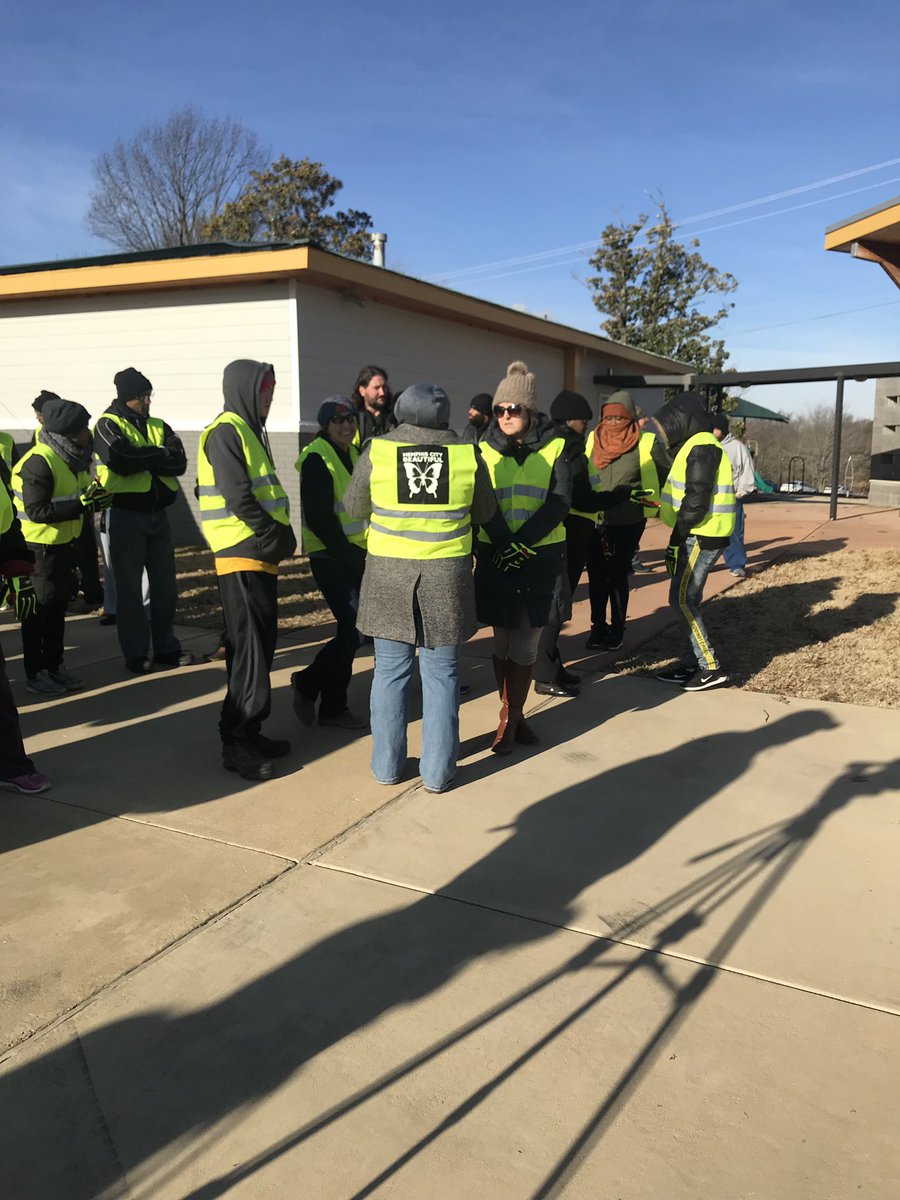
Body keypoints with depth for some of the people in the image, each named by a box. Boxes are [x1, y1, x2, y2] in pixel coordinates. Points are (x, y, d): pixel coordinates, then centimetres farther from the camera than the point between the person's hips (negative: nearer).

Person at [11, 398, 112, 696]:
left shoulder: (71, 458, 7)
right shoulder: (39, 462, -22)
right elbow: (37, 511, -26)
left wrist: (94, 497, -3)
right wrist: (83, 503, -27)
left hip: (63, 545, 9)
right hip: (39, 549, -9)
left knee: (58, 608, 16)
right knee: (38, 612, 2)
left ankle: (54, 667, 28)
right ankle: (35, 674, 13)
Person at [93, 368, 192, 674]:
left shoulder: (159, 427, 11)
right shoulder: (108, 425, -3)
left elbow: (179, 463, -4)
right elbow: (121, 461, -21)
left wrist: (142, 458, -16)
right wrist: (160, 455, -9)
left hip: (158, 514, 5)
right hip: (126, 514, -5)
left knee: (165, 584, 10)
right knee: (130, 587, 2)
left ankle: (166, 646, 22)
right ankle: (135, 654, 10)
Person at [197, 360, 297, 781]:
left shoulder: (249, 430, 20)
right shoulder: (226, 432, -11)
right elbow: (238, 497, -20)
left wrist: (280, 536, 6)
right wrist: (276, 536, -14)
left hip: (260, 556, 10)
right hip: (242, 557, -10)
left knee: (260, 646, 13)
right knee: (249, 649, -7)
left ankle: (248, 731, 22)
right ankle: (237, 742, 1)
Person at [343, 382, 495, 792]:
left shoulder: (377, 451, -6)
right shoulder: (466, 455, -5)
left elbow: (354, 508, 7)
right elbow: (484, 512, 8)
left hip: (388, 574, 0)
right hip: (446, 575, 0)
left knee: (390, 670, 11)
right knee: (440, 672, 9)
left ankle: (387, 765, 21)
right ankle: (437, 771, 16)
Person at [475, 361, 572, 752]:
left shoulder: (554, 448, 0)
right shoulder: (486, 449, 3)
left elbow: (559, 502, -9)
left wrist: (522, 542, -18)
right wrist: (506, 544, -19)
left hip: (543, 557, -1)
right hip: (497, 556, 1)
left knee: (525, 644, 3)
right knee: (503, 640, 8)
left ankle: (510, 717, 15)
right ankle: (512, 716, 20)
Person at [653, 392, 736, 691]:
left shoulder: (701, 447, -15)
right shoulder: (693, 446, 17)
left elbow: (696, 500, -21)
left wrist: (675, 540, -17)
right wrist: (678, 537, 17)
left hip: (702, 536, -10)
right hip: (698, 535, 10)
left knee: (682, 599, -8)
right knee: (688, 599, 12)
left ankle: (710, 668, -3)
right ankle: (691, 664, 18)